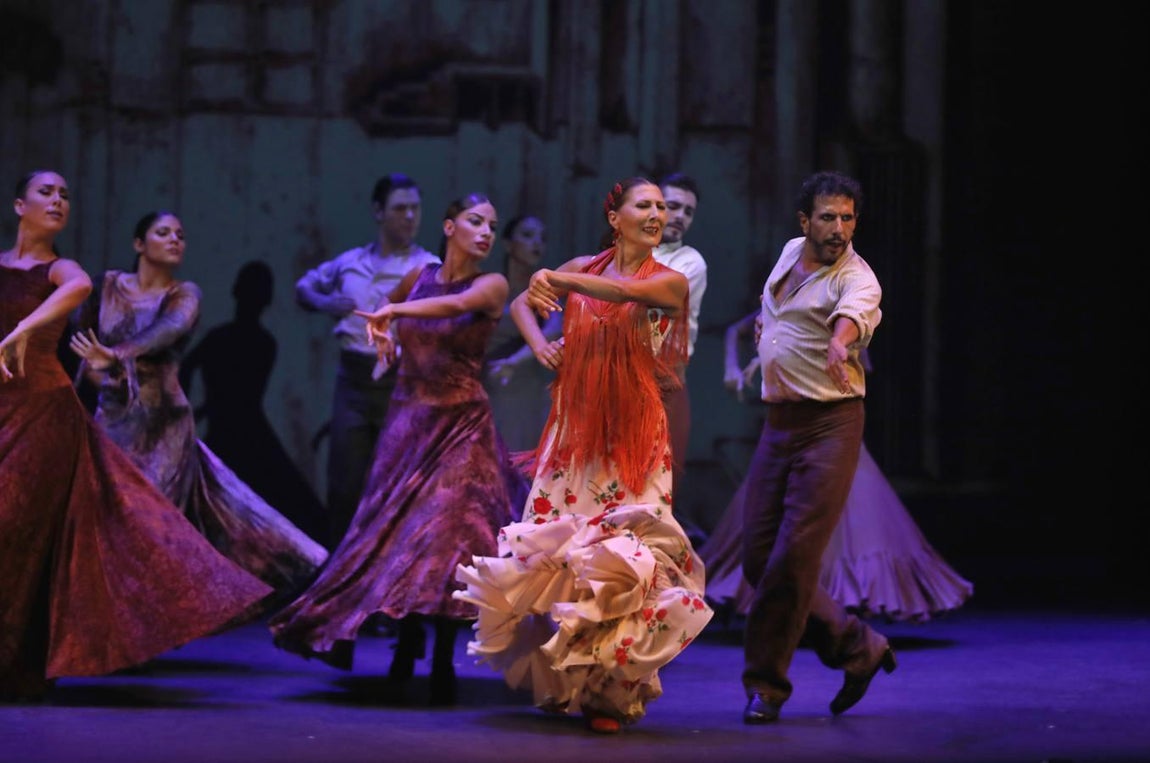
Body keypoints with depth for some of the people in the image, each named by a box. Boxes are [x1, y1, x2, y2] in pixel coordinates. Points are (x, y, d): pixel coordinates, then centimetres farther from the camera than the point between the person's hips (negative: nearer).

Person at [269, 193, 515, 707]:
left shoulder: (491, 285, -4)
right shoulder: (419, 276, 7)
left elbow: (457, 304, -27)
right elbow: (383, 311, 29)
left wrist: (395, 310, -27)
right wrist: (380, 332, 11)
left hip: (461, 426, -3)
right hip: (408, 420, 4)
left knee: (446, 531, -11)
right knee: (399, 526, 1)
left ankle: (443, 663, -6)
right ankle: (407, 646, 16)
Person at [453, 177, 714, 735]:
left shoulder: (669, 281, 0)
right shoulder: (585, 268, 9)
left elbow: (628, 292, -22)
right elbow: (522, 304, 21)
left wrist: (560, 281, -32)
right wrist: (539, 344, 1)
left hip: (633, 434, -3)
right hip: (573, 425, 3)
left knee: (623, 555, -10)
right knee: (554, 544, 2)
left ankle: (612, 692, -2)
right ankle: (560, 681, 17)